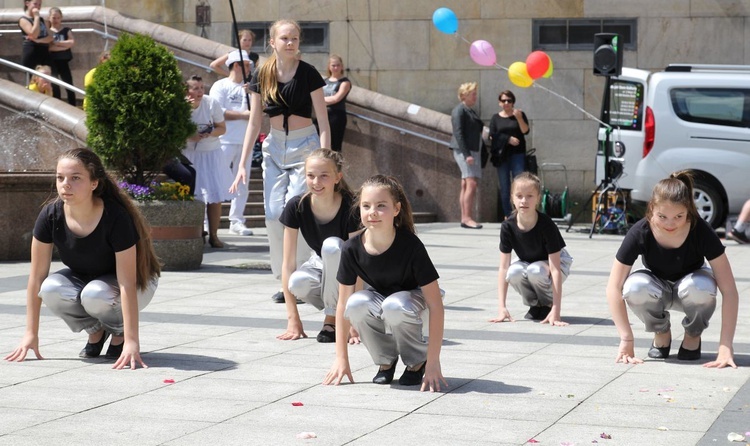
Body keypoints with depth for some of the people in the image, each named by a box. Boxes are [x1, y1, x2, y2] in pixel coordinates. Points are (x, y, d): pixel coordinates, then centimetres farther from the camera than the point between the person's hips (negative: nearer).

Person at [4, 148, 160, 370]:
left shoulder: (116, 217, -33)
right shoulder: (50, 216, -22)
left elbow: (127, 283, -35)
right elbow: (37, 277, -16)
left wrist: (131, 341, -40)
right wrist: (31, 334, -16)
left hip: (137, 284, -4)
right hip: (82, 276, 4)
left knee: (95, 295, -37)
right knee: (51, 289, -28)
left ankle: (118, 334, -3)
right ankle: (95, 332, 0)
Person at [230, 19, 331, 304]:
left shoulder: (308, 74, -7)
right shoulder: (262, 76, 2)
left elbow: (323, 122, -7)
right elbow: (254, 123, 6)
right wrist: (242, 164, 1)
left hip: (305, 146, -4)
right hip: (274, 147, 4)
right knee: (273, 214, -4)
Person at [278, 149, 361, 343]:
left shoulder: (350, 209, -28)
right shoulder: (296, 207, -20)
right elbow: (288, 263, -19)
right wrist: (293, 319, -23)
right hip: (320, 265, 2)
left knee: (331, 246, -35)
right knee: (297, 283, -33)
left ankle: (332, 319, -18)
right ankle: (335, 307, -1)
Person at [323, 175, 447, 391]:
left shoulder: (410, 246, -29)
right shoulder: (352, 249, -20)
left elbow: (435, 304, -27)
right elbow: (343, 304, -10)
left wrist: (433, 363, -30)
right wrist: (341, 358, -13)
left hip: (412, 299, -3)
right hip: (378, 297, 3)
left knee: (394, 305, -37)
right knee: (356, 303, -31)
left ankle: (418, 362, -9)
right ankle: (386, 360, -4)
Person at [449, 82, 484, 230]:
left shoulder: (470, 111, 20)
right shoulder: (459, 110, -8)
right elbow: (458, 133, -15)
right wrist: (466, 154, -22)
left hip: (473, 150, 9)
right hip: (464, 151, -9)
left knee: (466, 185, 7)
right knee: (471, 183, -17)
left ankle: (464, 218, 6)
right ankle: (467, 218, -20)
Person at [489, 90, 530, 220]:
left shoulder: (520, 114, 9)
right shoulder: (496, 118, 11)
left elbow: (525, 131, -4)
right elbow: (492, 136, 2)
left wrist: (519, 118, -18)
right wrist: (508, 139, -9)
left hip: (517, 154, -1)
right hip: (501, 154, 2)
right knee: (504, 187, 1)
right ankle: (507, 215, 5)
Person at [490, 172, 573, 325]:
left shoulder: (546, 225, -31)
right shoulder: (508, 227, -21)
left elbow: (555, 268, -33)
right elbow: (503, 268, -20)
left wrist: (556, 310, -39)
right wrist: (502, 307, -27)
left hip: (556, 262, -3)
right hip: (526, 263, 3)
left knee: (535, 270, -36)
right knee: (514, 272, -31)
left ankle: (548, 305, -6)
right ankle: (536, 305, -3)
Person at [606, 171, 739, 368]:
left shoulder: (701, 232, -31)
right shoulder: (640, 233, -30)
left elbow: (729, 291, -30)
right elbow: (614, 287, -24)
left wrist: (725, 347, -36)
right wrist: (626, 340, -29)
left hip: (690, 286, -1)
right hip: (657, 288, 1)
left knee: (701, 287, -37)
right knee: (634, 286, -34)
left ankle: (693, 336, -4)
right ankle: (662, 333, -2)